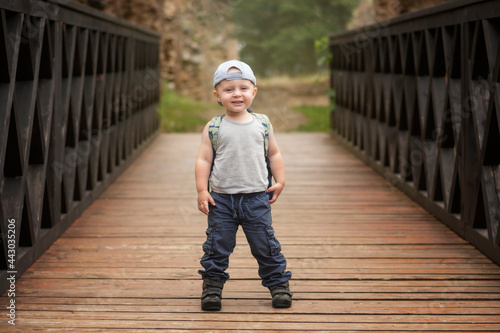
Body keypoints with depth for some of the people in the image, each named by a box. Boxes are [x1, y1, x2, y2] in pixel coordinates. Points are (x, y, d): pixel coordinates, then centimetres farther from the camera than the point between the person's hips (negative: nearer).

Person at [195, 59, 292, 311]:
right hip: (221, 198, 0)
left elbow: (274, 154, 13)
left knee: (265, 245, 5)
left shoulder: (261, 125, 4)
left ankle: (279, 284, 18)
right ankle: (212, 286, 17)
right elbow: (203, 159, -1)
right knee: (217, 245, 4)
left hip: (256, 198, 1)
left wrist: (280, 181, 4)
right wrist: (202, 191, -8)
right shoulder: (214, 128, -2)